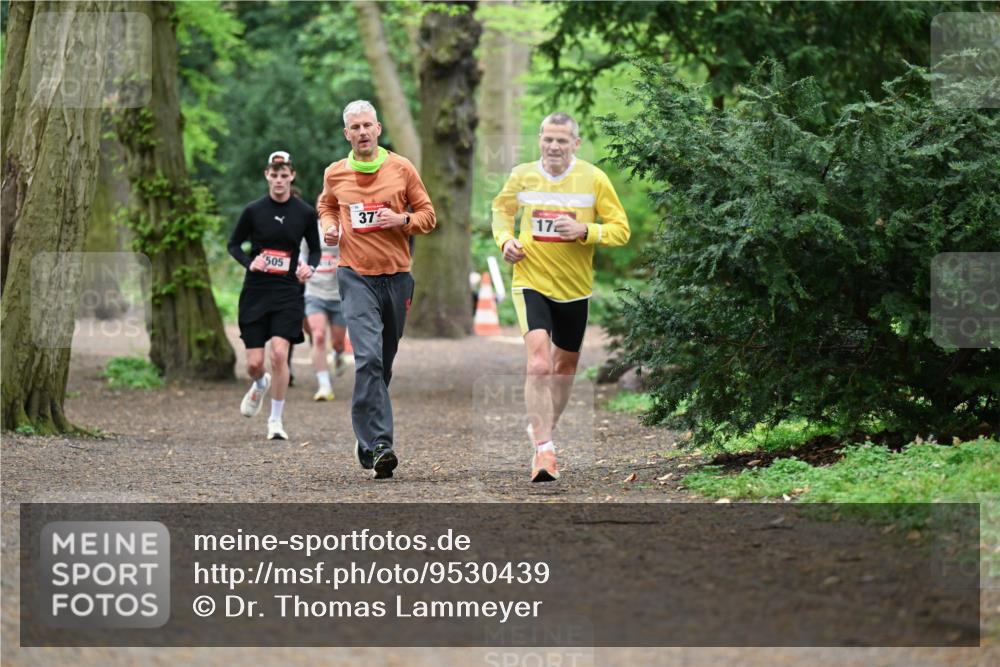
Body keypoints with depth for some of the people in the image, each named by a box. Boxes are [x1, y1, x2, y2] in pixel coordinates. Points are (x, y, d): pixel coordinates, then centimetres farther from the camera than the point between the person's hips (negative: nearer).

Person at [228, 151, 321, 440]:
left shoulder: (305, 213, 1)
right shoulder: (254, 210, -2)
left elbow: (315, 249, 14)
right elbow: (234, 244, 9)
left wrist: (310, 267, -7)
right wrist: (249, 262, -10)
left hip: (288, 292, -1)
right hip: (256, 291, 1)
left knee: (279, 353, -18)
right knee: (254, 363, 0)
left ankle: (276, 420, -2)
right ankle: (260, 385, 40)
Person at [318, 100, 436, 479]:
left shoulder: (401, 168, 2)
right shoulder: (335, 174, 5)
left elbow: (427, 215, 8)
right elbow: (326, 205, 26)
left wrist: (401, 219, -12)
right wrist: (329, 227, 4)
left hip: (396, 275, 2)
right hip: (356, 276, -2)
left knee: (384, 361, 11)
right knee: (368, 357, -19)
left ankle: (367, 438, 29)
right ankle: (379, 444, -22)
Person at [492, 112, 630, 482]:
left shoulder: (594, 179, -7)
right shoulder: (522, 175, -3)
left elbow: (621, 229, -5)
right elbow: (501, 208, 18)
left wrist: (584, 231, -22)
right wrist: (505, 239, -2)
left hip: (575, 287, 2)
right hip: (531, 282, -2)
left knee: (565, 364, 18)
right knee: (539, 363, -21)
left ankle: (543, 429, 42)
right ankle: (543, 449, -21)